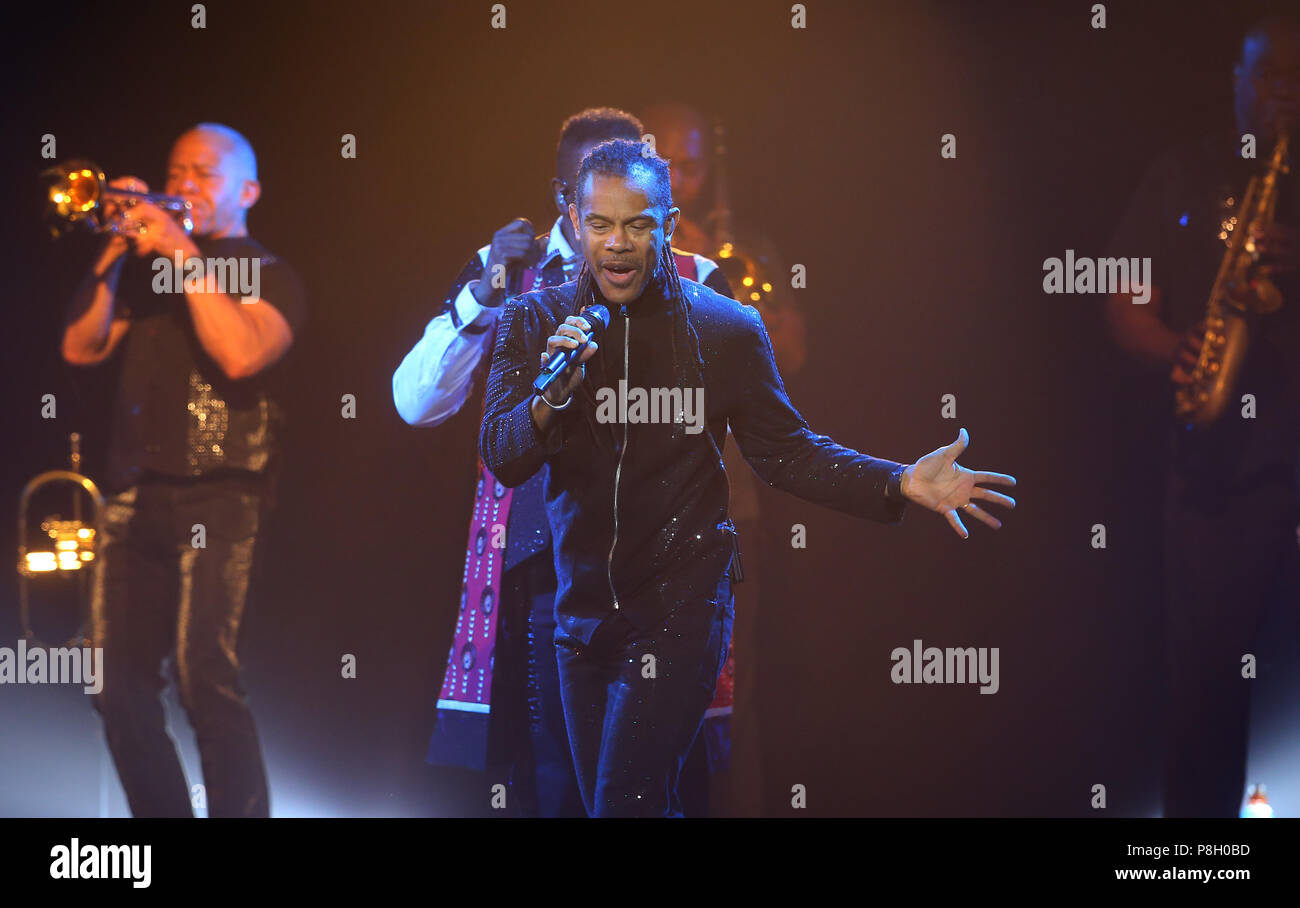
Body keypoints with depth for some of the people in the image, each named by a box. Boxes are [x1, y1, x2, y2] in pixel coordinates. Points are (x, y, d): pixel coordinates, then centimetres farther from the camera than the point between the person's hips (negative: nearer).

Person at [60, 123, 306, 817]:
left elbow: (241, 354, -14)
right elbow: (81, 348, 11)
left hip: (218, 494, -5)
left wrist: (184, 252, -11)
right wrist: (114, 254, 2)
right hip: (135, 494, 5)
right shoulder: (145, 274, 21)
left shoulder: (269, 277, 6)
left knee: (205, 672, -18)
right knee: (119, 682, 1)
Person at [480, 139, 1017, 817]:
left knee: (625, 802, -15)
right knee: (603, 795, 16)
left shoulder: (725, 329, -4)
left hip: (679, 607, -4)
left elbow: (787, 453, 1)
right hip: (581, 605, 4)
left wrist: (901, 483, -12)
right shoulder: (534, 323, 0)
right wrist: (551, 393, -28)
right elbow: (501, 460, -7)